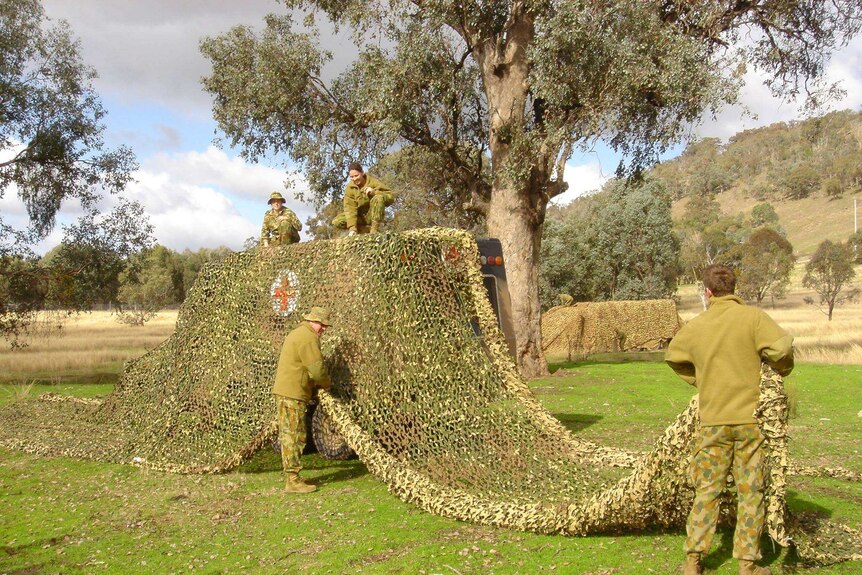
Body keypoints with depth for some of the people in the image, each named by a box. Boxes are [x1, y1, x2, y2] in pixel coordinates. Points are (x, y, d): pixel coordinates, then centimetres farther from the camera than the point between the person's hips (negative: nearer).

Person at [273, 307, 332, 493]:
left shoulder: (298, 333, 20)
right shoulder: (308, 338, -14)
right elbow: (317, 368, -17)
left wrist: (317, 383, 18)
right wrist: (326, 384, 2)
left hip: (285, 392, 10)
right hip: (292, 394, -10)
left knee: (289, 435, 13)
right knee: (294, 436, -7)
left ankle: (291, 476, 19)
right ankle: (293, 481, -4)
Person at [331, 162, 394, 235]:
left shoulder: (373, 182, -13)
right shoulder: (350, 188, -8)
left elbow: (391, 197, -19)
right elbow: (350, 208, -17)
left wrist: (374, 192, -35)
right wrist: (352, 228, -30)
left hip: (374, 215, -3)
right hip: (360, 217, 3)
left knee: (378, 198, -32)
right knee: (336, 222, -19)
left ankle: (374, 230, -27)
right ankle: (367, 229, -11)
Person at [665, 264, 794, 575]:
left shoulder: (695, 326, 4)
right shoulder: (752, 317, -6)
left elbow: (672, 356, 20)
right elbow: (781, 347, -18)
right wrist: (782, 369, 3)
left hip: (712, 421, 2)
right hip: (751, 417, -2)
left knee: (707, 489, 10)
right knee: (751, 491, 7)